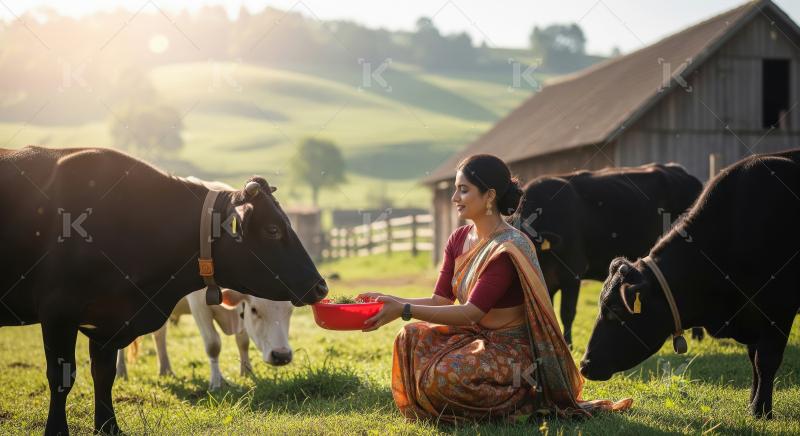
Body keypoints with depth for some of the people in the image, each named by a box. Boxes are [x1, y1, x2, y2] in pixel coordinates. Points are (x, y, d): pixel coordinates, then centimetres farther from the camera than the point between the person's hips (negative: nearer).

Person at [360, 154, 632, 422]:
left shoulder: (509, 248, -22)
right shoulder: (459, 240, 4)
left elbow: (472, 312, -26)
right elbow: (440, 300, 1)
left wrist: (405, 310, -31)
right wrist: (392, 302, -14)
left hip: (513, 348, -8)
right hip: (476, 336, 8)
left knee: (446, 375, -29)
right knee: (412, 337, -12)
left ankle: (526, 401, -4)